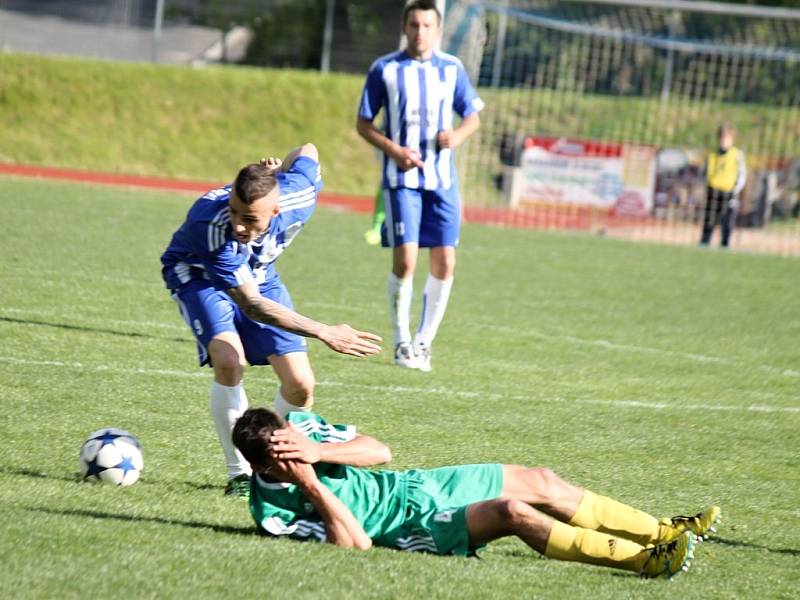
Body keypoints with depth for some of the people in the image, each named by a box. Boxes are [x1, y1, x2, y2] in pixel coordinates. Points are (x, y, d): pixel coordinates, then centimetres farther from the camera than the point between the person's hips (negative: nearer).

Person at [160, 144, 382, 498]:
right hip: (199, 274, -4)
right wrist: (325, 333, -44)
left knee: (300, 386, -7)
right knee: (229, 360, -31)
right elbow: (251, 305, -41)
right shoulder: (211, 225, -43)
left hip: (257, 273, 4)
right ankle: (239, 473, -15)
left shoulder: (297, 199, -32)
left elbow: (307, 151, -7)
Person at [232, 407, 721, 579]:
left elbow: (380, 451, -6)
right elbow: (357, 542, -25)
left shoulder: (297, 424, -2)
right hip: (412, 524, -8)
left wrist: (317, 451, -22)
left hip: (414, 483, 8)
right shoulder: (273, 509, -19)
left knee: (540, 482, 1)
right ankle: (648, 560, -30)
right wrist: (310, 483, -32)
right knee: (513, 512, -27)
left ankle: (663, 531, 9)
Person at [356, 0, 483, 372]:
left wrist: (458, 135, -9)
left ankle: (423, 342, 13)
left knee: (445, 264, -1)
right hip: (401, 177, -3)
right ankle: (401, 342, 3)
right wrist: (394, 151, -14)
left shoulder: (451, 69, 7)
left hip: (442, 178, 3)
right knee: (405, 260, -12)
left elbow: (473, 116, 14)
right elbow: (363, 124, 3)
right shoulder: (385, 70, 0)